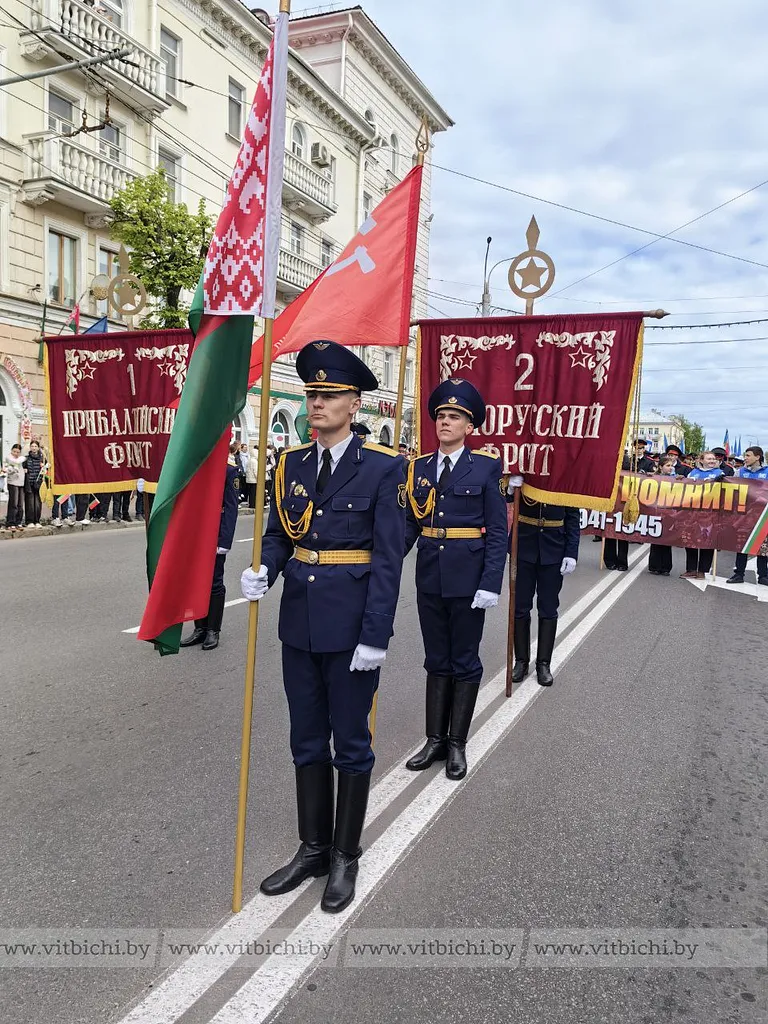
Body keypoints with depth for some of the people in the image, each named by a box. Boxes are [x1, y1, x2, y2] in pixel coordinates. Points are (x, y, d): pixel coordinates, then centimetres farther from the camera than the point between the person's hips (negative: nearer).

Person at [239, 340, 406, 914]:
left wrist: (374, 636, -16)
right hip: (300, 622, 5)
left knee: (351, 742, 10)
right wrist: (263, 572, -11)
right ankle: (313, 849, 35)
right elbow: (278, 534, 11)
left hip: (352, 625, -5)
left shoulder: (383, 467, -9)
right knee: (307, 741, 16)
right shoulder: (292, 464, 6)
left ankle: (346, 856, 30)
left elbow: (388, 558, -12)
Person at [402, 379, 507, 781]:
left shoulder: (486, 466, -5)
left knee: (464, 662, 9)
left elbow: (498, 531, -7)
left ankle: (457, 744, 23)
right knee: (436, 661, 14)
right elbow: (409, 524, 7)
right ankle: (435, 739, 26)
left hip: (468, 578, -4)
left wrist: (491, 583, -15)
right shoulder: (419, 466, 6)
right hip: (430, 577, 4)